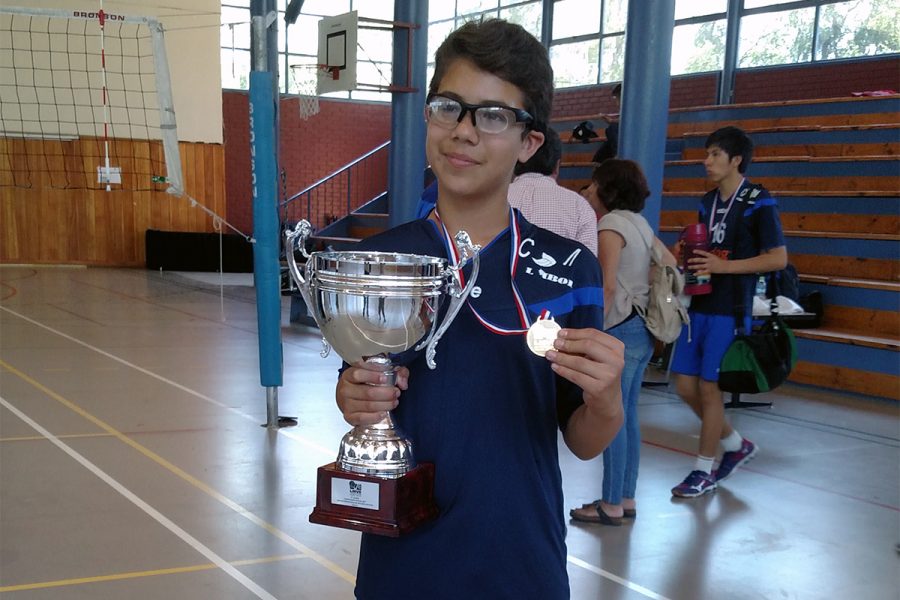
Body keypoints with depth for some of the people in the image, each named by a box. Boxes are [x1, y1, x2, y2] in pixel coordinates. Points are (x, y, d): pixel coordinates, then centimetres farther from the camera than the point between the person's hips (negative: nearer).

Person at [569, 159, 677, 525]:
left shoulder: (610, 226, -12)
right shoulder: (638, 223, 14)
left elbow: (607, 287, -19)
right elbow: (670, 264, 20)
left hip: (620, 330, -9)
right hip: (641, 330, 9)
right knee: (627, 416, 13)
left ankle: (612, 505, 3)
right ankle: (626, 498, 20)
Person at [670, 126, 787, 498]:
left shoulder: (758, 203, -9)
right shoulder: (708, 202, 13)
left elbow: (778, 258, -12)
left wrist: (724, 266, -18)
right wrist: (688, 261, 0)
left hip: (730, 311, -7)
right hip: (699, 305, 7)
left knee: (708, 387, -3)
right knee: (685, 385, 7)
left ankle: (704, 471, 13)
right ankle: (736, 445, 28)